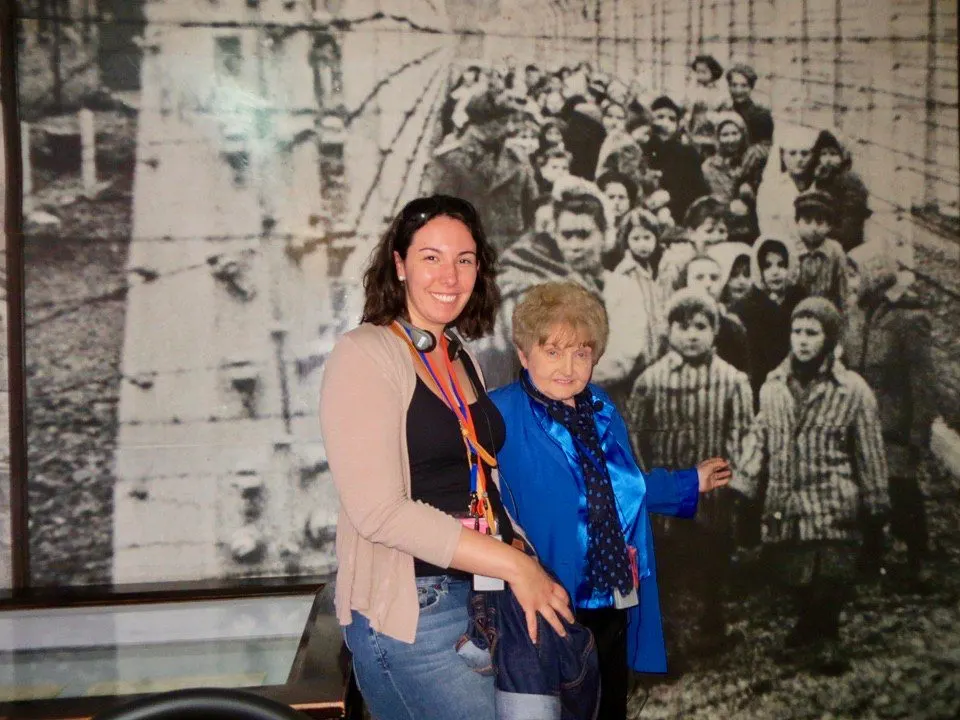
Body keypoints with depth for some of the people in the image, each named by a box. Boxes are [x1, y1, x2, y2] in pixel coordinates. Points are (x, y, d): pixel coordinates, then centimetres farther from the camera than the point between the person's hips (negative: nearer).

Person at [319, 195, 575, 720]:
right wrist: (513, 564, -19)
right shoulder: (366, 355, -12)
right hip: (411, 613, -7)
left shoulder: (460, 358, 12)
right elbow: (379, 511, -20)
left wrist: (530, 569, 1)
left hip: (486, 594, 8)